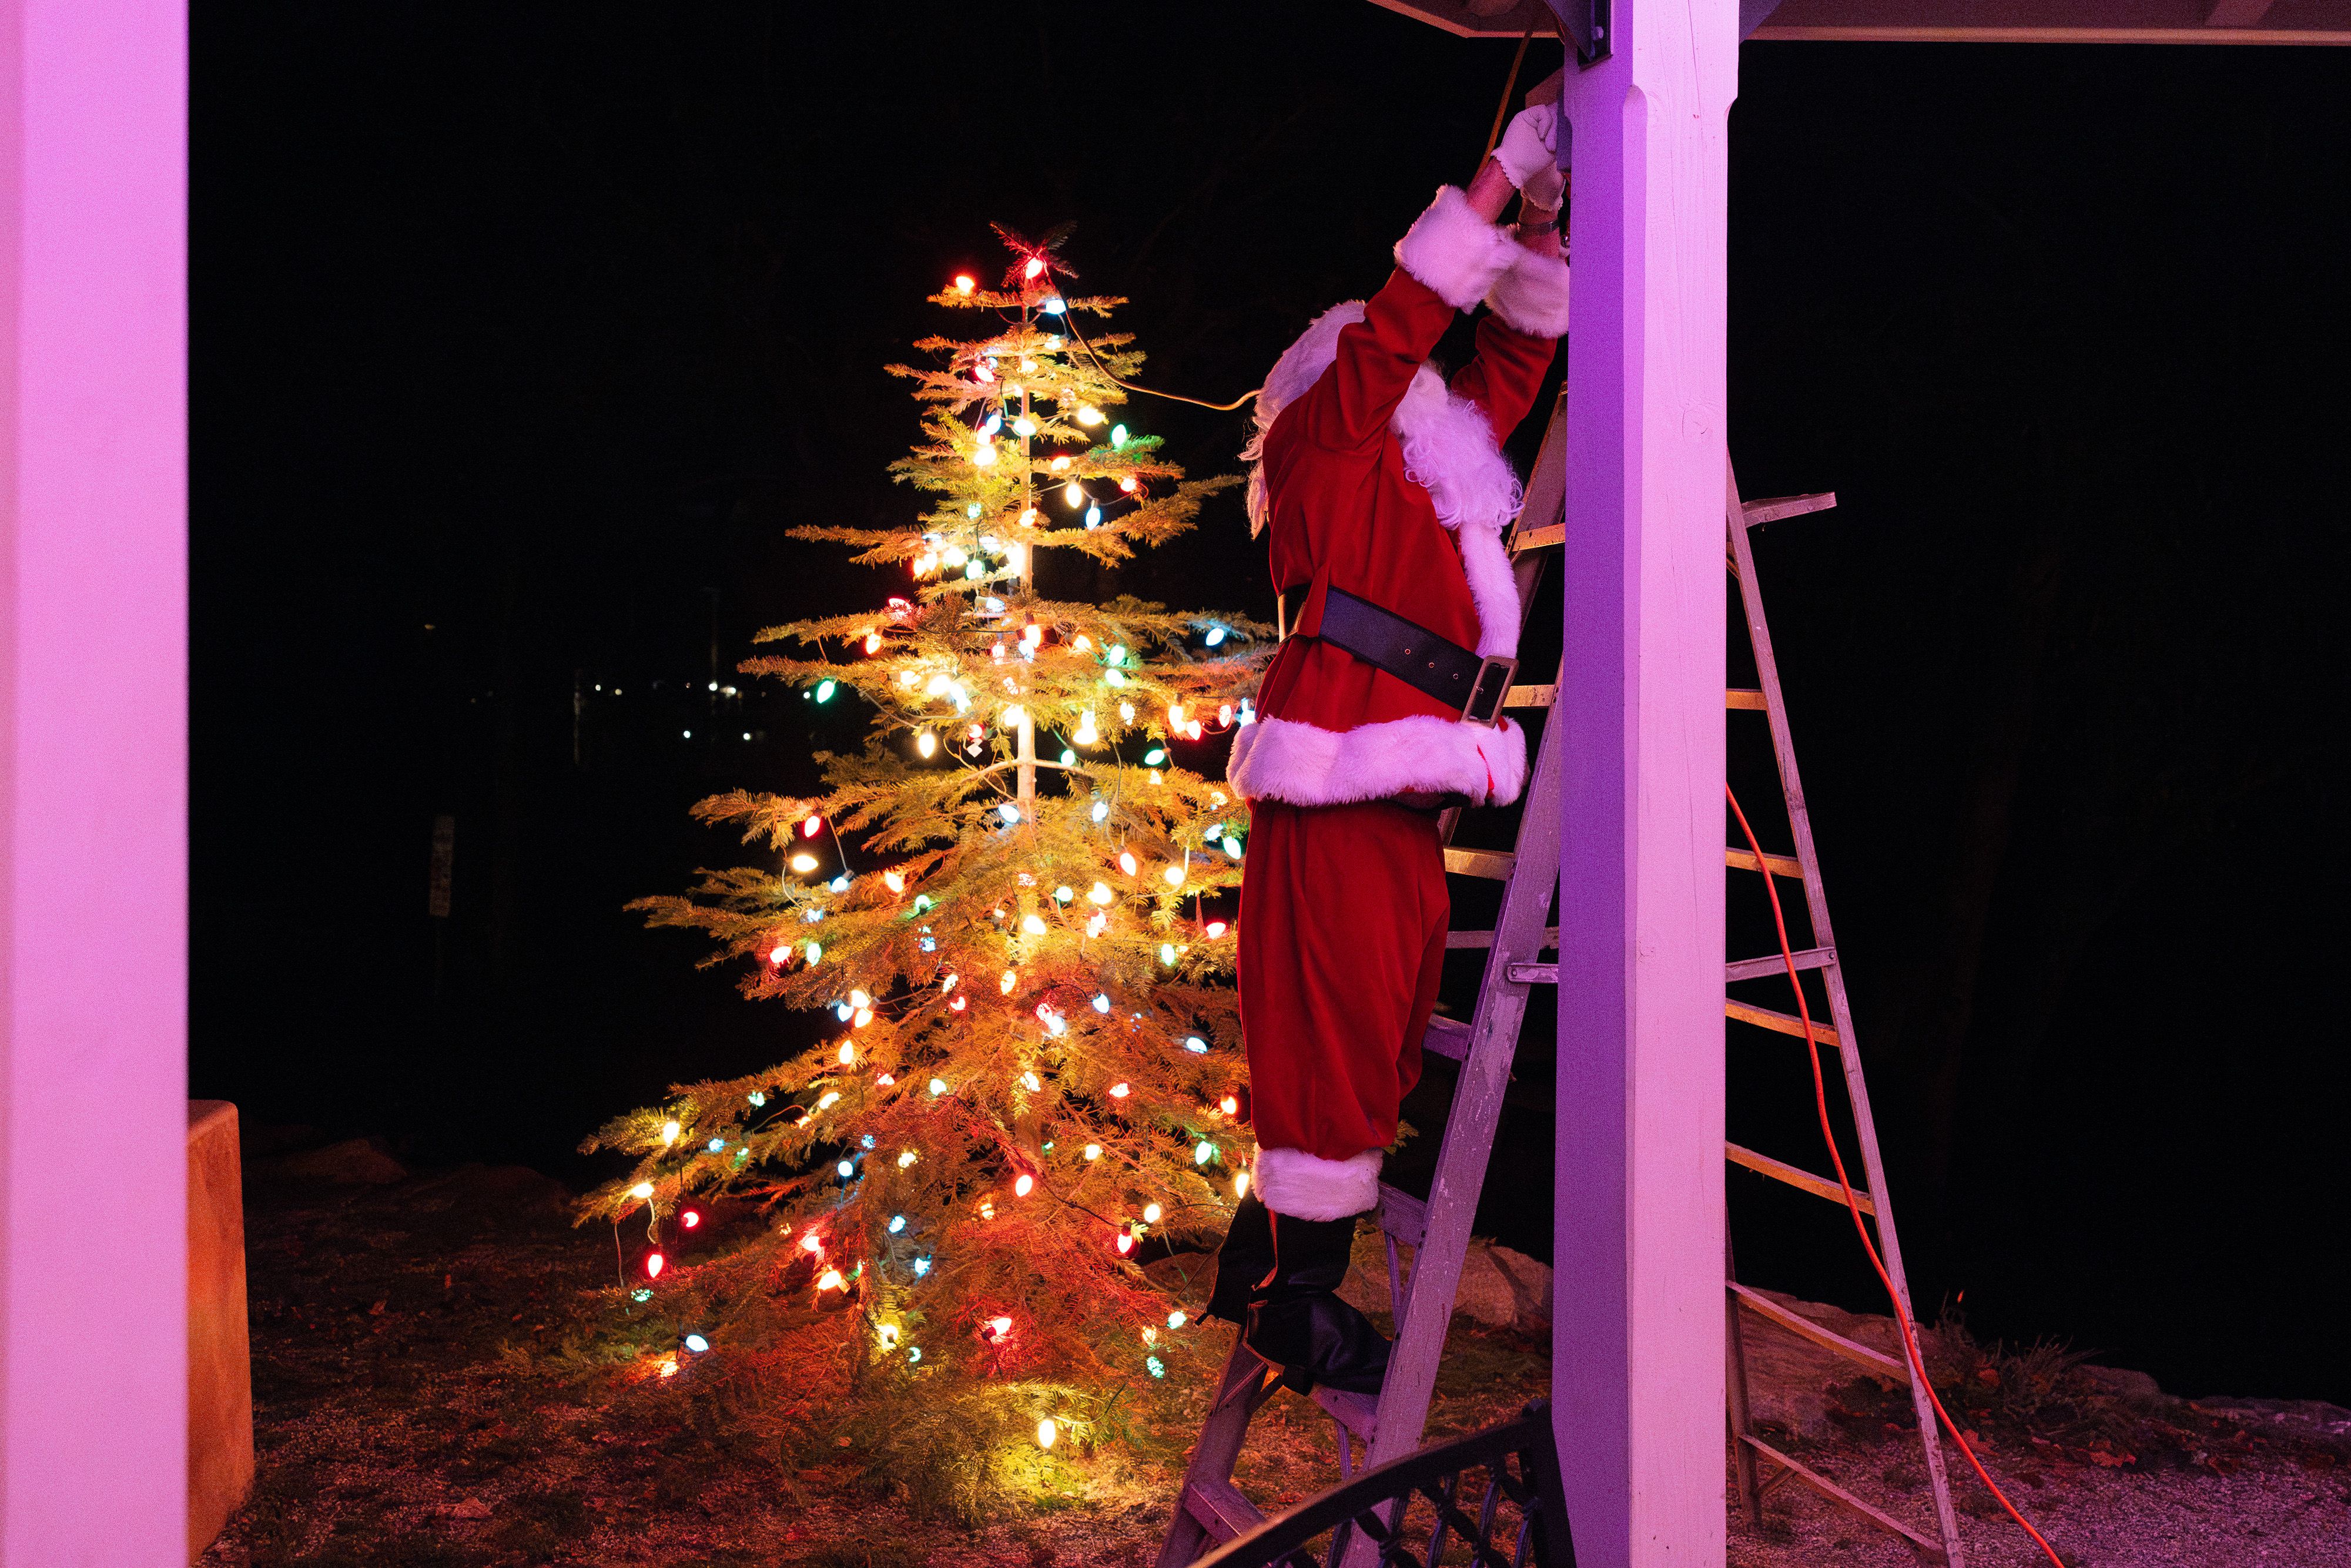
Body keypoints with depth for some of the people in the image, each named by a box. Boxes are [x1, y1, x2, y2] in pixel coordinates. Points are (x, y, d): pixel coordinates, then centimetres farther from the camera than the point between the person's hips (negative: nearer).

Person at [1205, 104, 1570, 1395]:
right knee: (1334, 1034, -4)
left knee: (1370, 1043, 12)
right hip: (1334, 788, -8)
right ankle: (1298, 1300, 8)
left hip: (1403, 803, 8)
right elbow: (1398, 320, -8)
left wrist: (1540, 225, 22)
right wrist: (1500, 173, -4)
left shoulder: (1433, 465, 23)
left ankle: (1261, 1262, 24)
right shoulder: (1325, 446, 3)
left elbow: (1513, 357, 31)